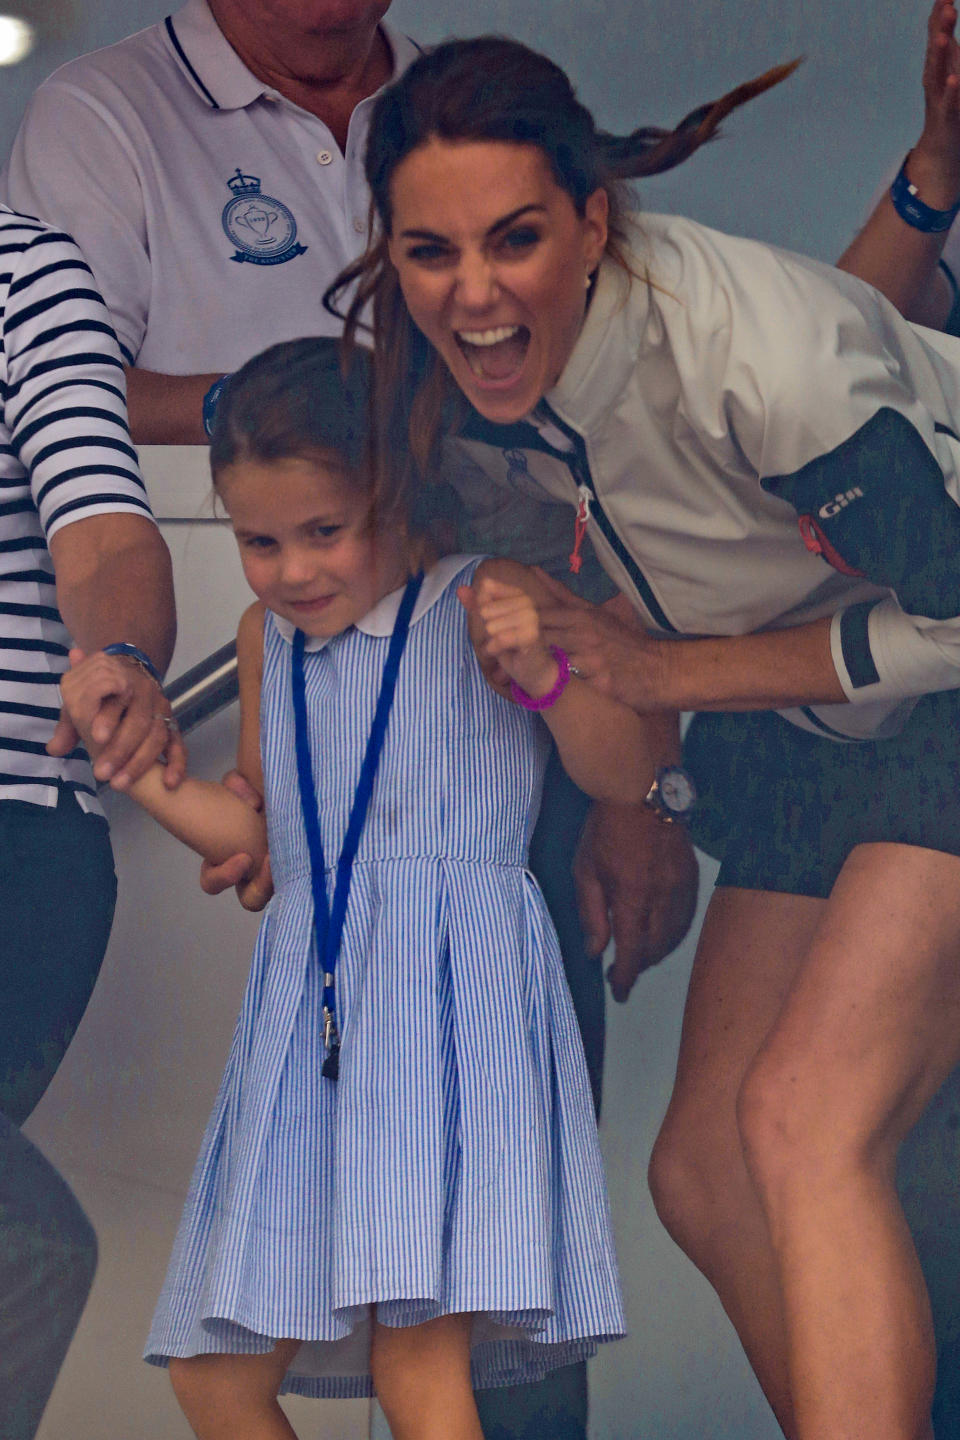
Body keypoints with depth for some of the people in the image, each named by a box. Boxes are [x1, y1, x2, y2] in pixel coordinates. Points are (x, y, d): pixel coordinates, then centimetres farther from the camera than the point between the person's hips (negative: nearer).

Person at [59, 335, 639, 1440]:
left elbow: (626, 775, 0)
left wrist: (540, 675, -17)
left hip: (450, 986, -7)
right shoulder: (267, 637, 19)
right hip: (306, 1009, 7)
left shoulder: (486, 602, 0)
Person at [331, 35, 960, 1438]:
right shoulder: (456, 387, -8)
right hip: (807, 740, 8)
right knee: (705, 1177, 4)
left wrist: (671, 671, -16)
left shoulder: (755, 347, -31)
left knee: (806, 1122, -23)